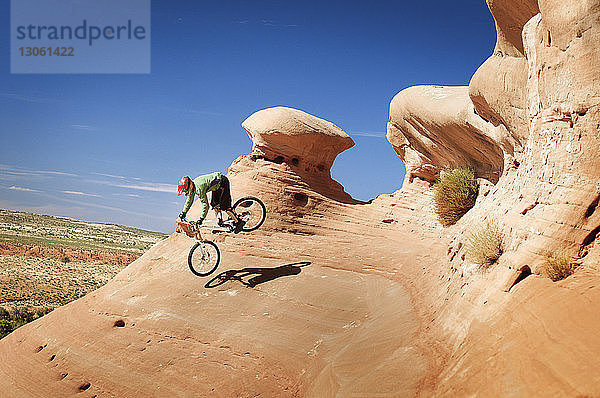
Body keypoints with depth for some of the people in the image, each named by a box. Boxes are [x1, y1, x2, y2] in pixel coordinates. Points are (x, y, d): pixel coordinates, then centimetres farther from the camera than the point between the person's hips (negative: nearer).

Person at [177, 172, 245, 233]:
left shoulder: (199, 188, -28)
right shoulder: (192, 186, 1)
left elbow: (205, 204, -29)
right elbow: (189, 200, 15)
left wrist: (201, 218, -25)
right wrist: (183, 213, 17)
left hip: (223, 182, -10)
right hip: (217, 185, 10)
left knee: (224, 205, -11)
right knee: (214, 203, 12)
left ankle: (238, 222, -5)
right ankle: (221, 222, 19)